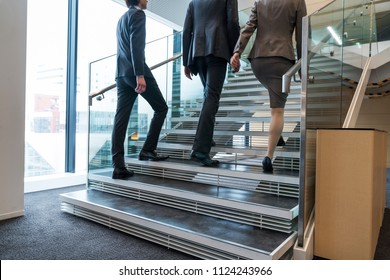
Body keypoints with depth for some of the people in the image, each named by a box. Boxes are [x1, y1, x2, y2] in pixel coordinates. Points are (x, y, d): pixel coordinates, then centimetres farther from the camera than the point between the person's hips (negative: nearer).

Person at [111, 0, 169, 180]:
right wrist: (140, 74, -23)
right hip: (136, 71, -8)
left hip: (121, 73, 8)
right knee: (161, 108, 6)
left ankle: (118, 166, -5)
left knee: (121, 118, -2)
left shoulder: (122, 18, 28)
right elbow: (136, 45, -15)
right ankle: (148, 150, 3)